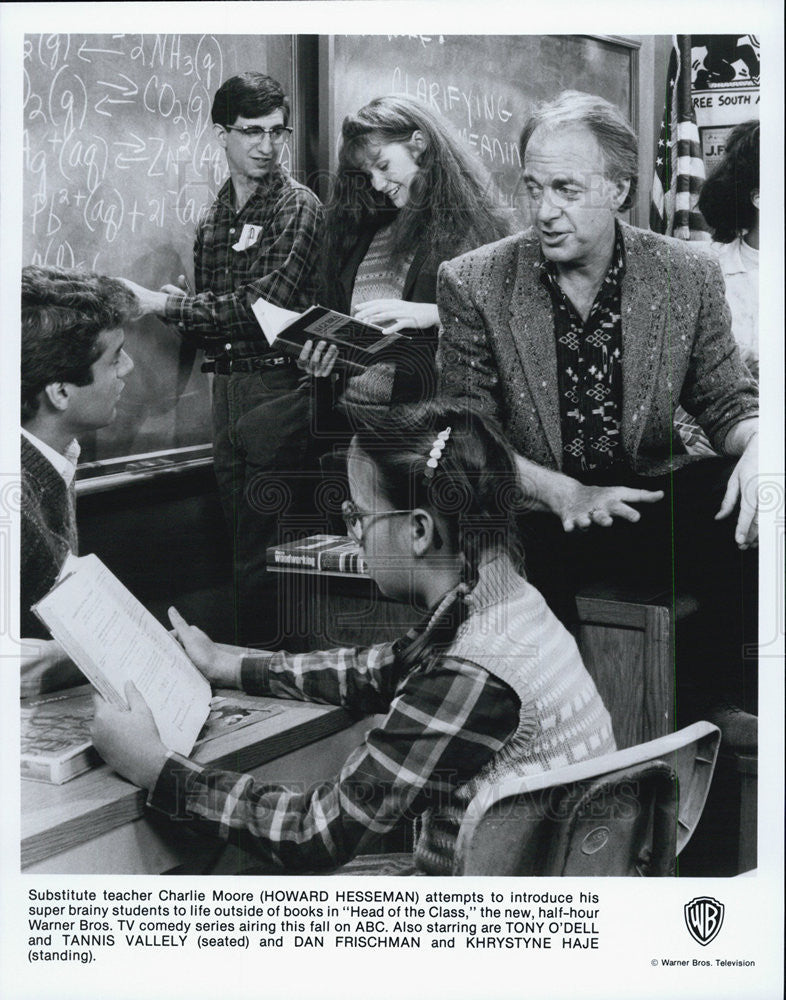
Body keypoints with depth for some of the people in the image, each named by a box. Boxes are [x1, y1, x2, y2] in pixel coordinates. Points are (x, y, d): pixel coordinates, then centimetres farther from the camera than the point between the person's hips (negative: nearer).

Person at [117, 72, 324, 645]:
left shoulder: (299, 207, -6)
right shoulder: (215, 219, 16)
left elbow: (261, 304, -15)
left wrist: (163, 304, -13)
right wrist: (182, 306, -3)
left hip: (277, 388, -7)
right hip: (225, 387, 7)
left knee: (261, 549, -6)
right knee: (240, 528, 11)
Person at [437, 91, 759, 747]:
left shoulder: (689, 278, 1)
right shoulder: (474, 285, -3)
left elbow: (730, 403, 7)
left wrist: (757, 448, -19)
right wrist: (563, 493, -19)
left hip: (648, 495, 2)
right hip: (532, 515, -1)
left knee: (735, 509, -27)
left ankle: (719, 693, -7)